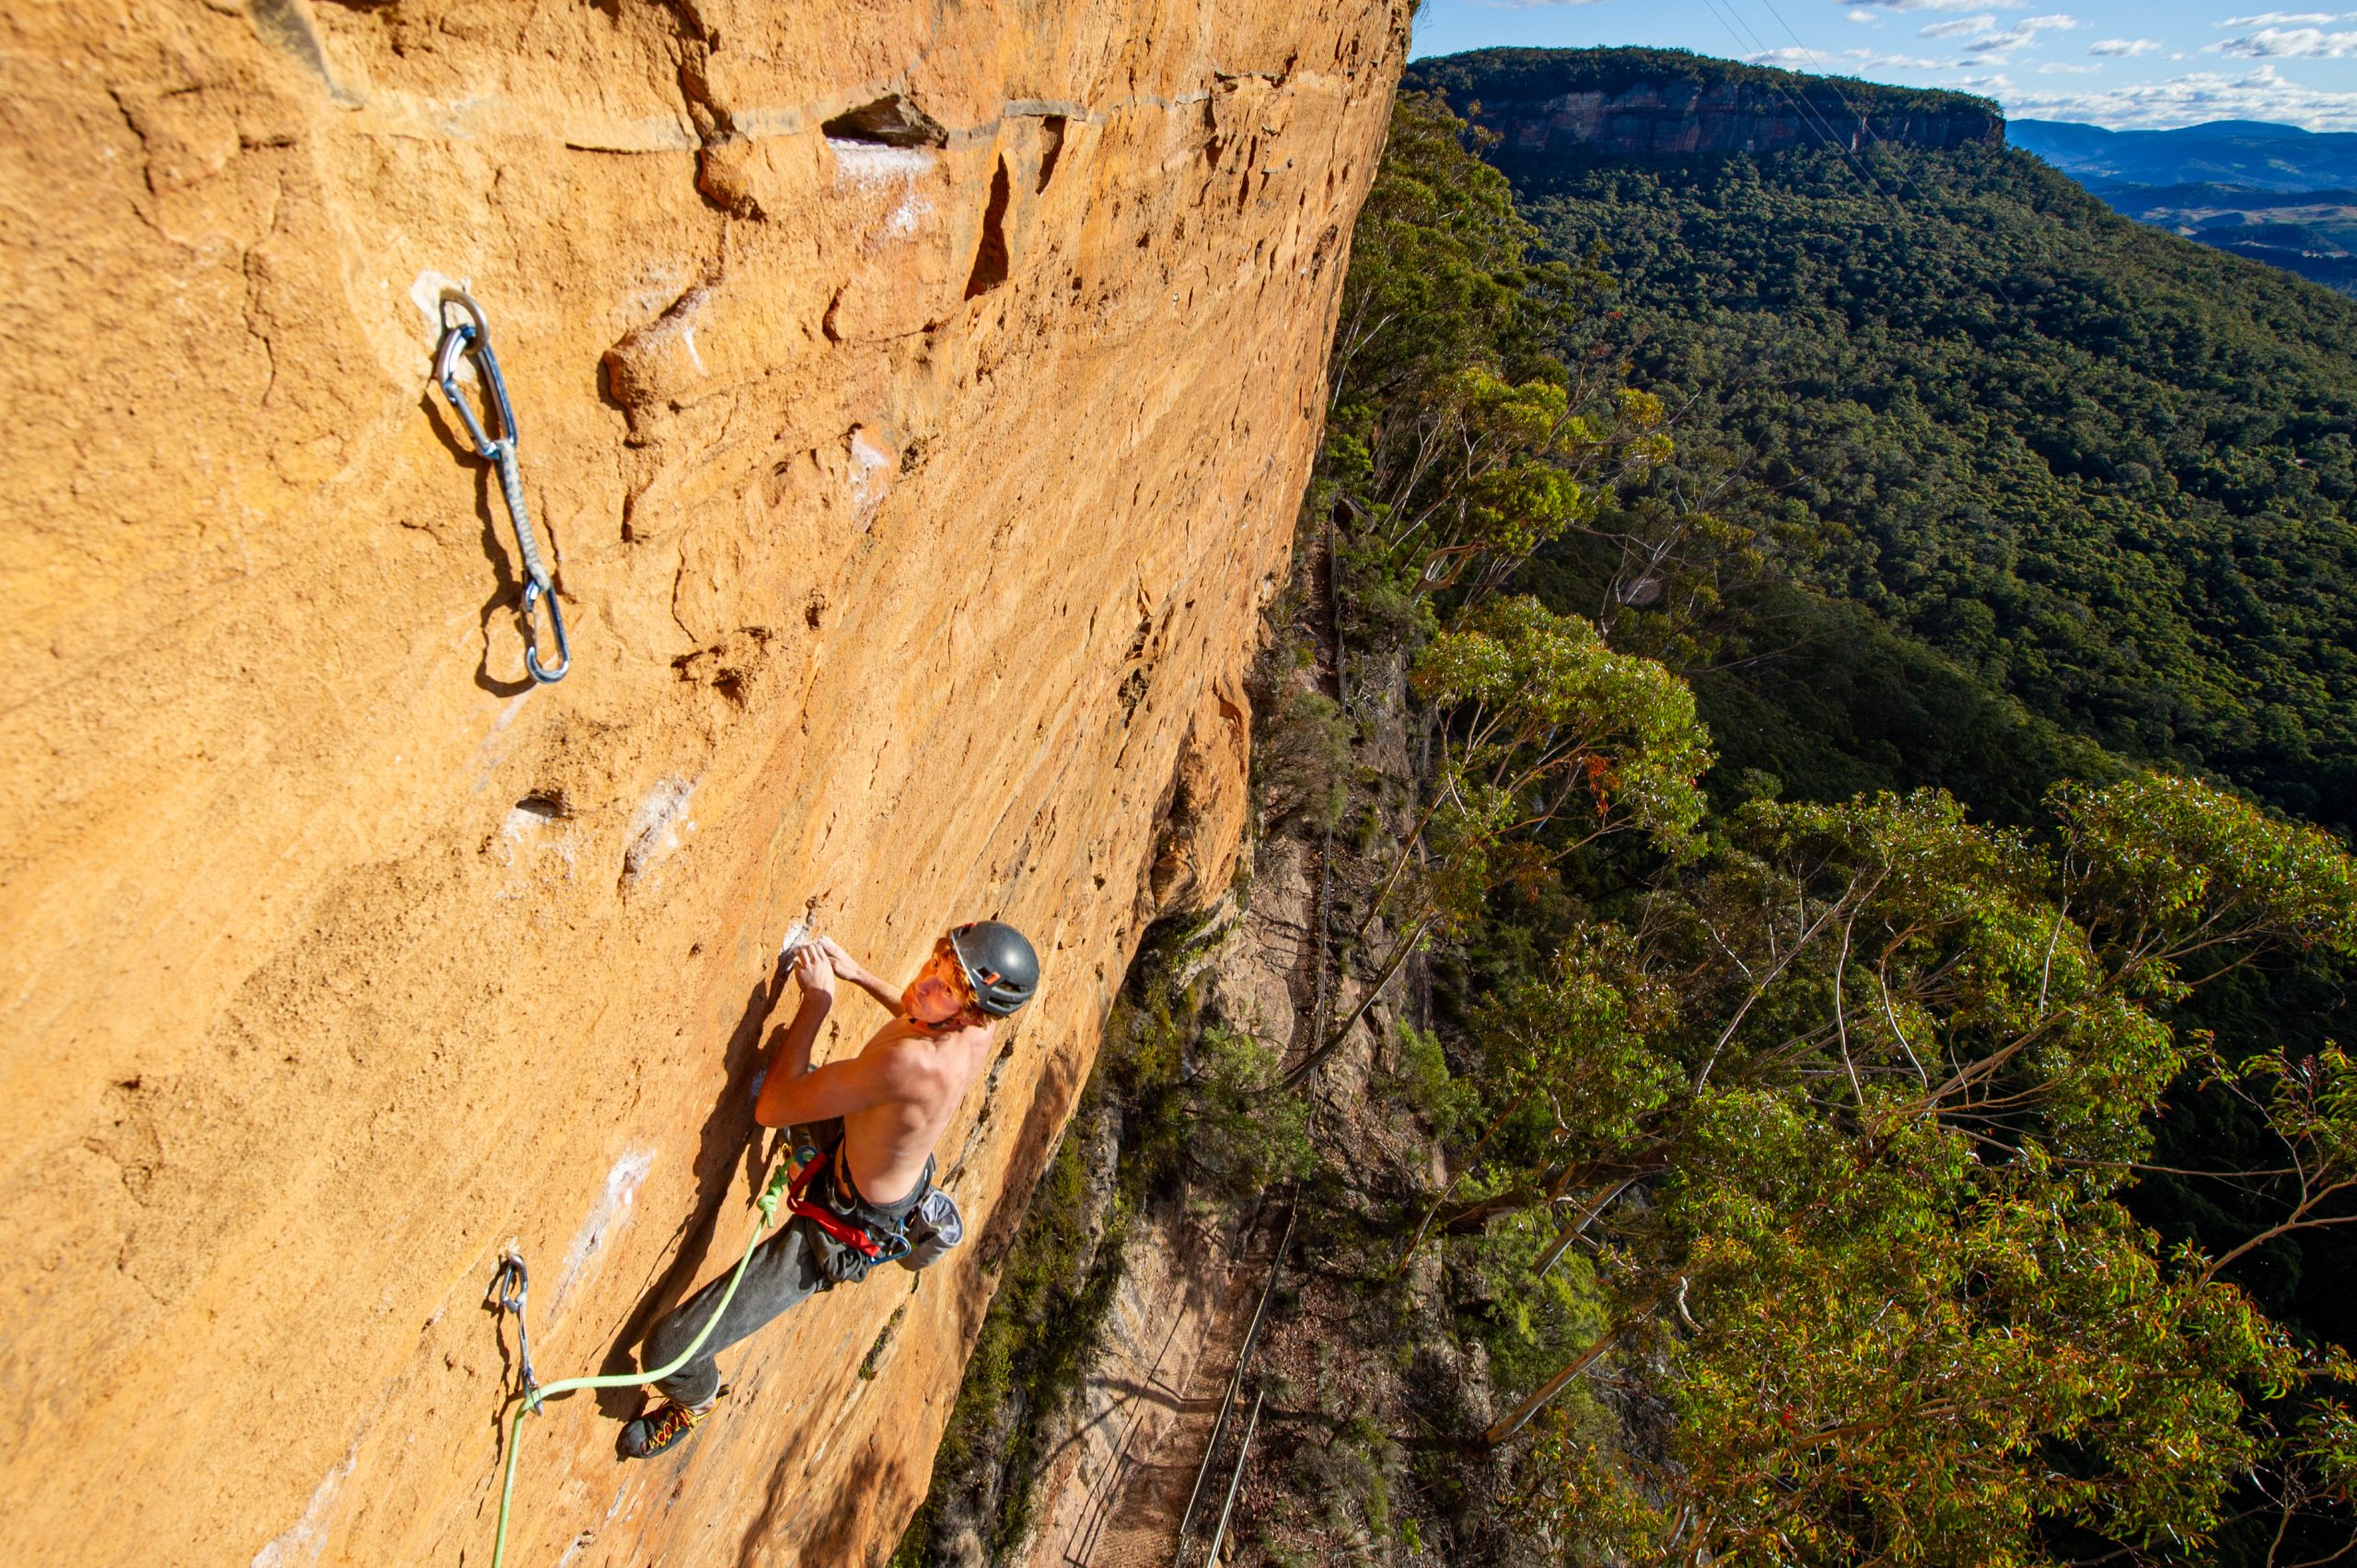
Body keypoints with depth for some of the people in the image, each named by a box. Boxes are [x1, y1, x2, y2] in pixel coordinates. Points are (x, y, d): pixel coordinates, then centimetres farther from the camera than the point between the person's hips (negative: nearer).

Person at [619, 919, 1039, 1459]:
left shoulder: (912, 1063, -44)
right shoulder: (977, 1025, -20)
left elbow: (771, 1109, -34)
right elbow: (918, 1014, 9)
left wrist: (819, 997, -26)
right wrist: (859, 974, -3)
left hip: (844, 1234, -8)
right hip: (904, 1175, 8)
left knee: (668, 1348, -1)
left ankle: (696, 1400, 33)